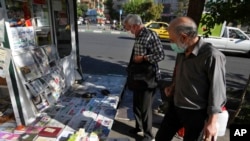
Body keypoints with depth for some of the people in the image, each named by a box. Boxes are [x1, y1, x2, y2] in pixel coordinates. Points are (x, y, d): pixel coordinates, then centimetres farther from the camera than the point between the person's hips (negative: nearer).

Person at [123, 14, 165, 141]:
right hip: (138, 76, 8)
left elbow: (160, 55, -21)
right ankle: (139, 126, 42)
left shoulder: (150, 35, -16)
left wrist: (143, 58, -22)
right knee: (136, 104, 19)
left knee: (145, 107, 3)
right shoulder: (138, 37, 10)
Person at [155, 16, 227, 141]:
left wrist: (211, 122, -16)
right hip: (175, 107, 7)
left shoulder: (211, 56, -22)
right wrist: (172, 86, 1)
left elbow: (217, 90, -19)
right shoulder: (182, 52, 1)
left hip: (196, 113, -7)